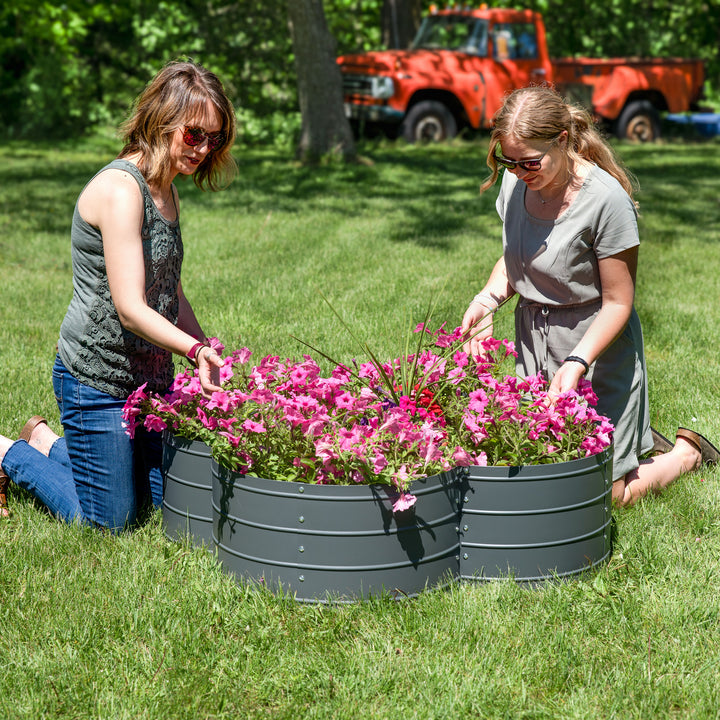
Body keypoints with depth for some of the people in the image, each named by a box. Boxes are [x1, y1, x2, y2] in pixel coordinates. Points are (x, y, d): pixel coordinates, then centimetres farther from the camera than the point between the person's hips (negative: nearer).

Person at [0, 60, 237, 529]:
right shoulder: (120, 189, -21)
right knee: (109, 521, 1)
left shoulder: (165, 191, 9)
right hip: (98, 379, -9)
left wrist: (209, 360, 9)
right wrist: (196, 349, -40)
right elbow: (130, 309, -27)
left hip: (151, 378, 9)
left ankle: (46, 444, 32)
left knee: (159, 499, 17)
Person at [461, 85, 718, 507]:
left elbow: (618, 302, -18)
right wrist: (488, 299, -8)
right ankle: (637, 440, 33)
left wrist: (577, 362, -32)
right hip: (534, 345, 6)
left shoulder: (606, 200, -25)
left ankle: (685, 454, 27)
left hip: (597, 347, -6)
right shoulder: (516, 182, -6)